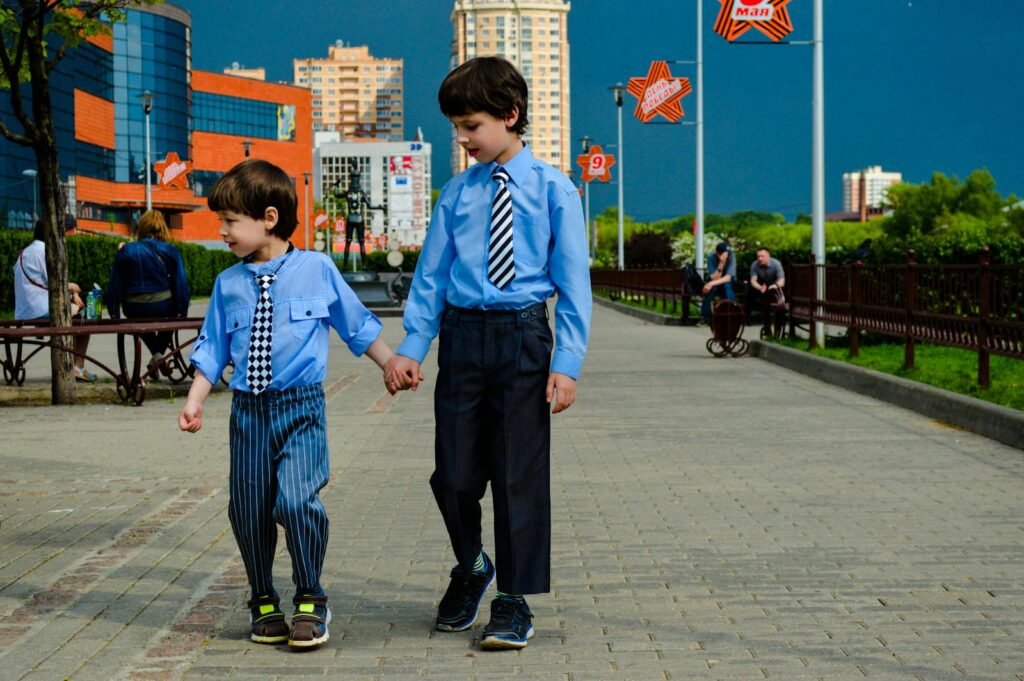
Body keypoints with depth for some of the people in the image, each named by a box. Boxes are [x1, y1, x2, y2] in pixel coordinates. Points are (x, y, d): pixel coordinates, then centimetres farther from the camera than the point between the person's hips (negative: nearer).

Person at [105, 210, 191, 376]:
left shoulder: (125, 251, 3)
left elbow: (115, 285, 3)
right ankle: (159, 352, 23)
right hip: (162, 307, -2)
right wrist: (182, 311, 3)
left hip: (133, 310, 2)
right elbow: (181, 283, -4)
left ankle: (156, 353, 31)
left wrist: (114, 312, 11)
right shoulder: (170, 251, -1)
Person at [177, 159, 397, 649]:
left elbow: (358, 326, 10)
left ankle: (309, 602, -1)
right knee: (248, 508, 4)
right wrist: (194, 402, 1)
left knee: (296, 499, -18)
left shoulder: (317, 269, 0)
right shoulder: (228, 284, 8)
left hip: (301, 408, -4)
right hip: (248, 410, 4)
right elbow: (213, 350, 12)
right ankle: (264, 603, 24)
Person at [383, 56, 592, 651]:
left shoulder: (553, 189, -1)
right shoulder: (457, 193, 8)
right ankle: (471, 568, 35)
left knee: (520, 473, 1)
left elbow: (573, 282, -2)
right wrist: (412, 348, 3)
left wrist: (568, 362, -9)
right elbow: (431, 277, 11)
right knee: (455, 473, 7)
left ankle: (515, 601, 14)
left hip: (523, 338, -3)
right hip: (462, 335, 3)